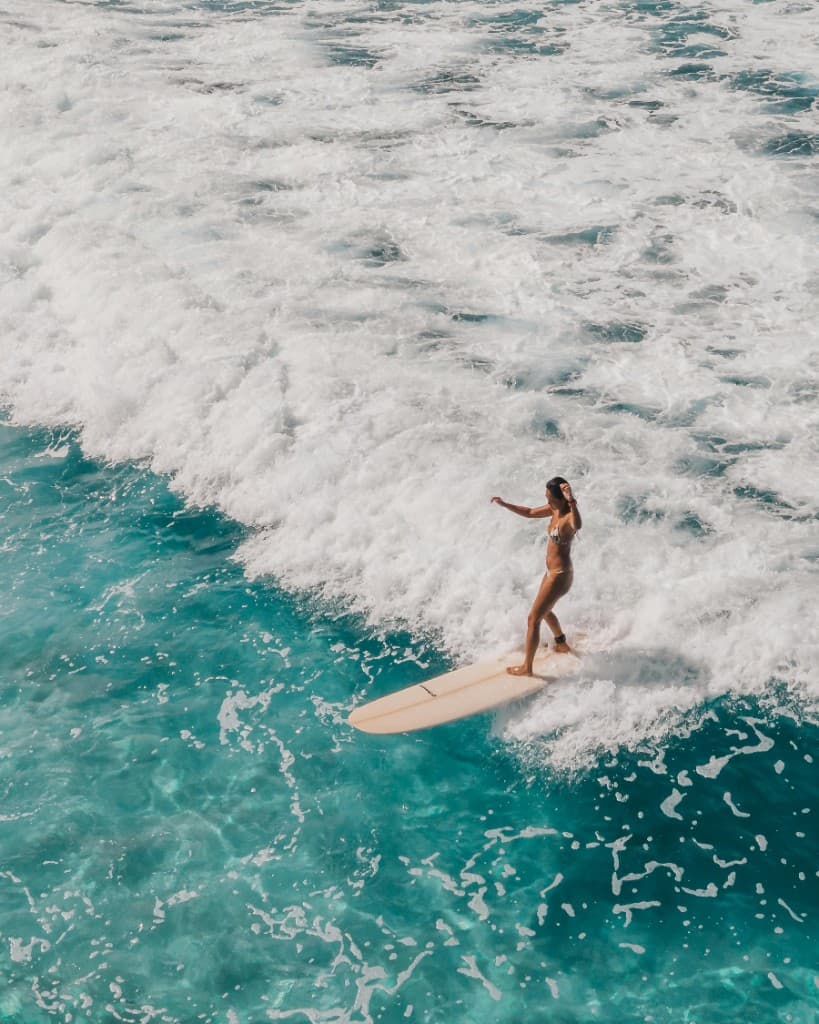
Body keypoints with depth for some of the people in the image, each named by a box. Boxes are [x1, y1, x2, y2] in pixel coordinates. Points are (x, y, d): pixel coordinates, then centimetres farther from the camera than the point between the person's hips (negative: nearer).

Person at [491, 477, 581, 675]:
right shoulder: (554, 510, -2)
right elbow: (530, 513, 15)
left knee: (533, 618, 0)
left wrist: (572, 503, -66)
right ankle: (562, 645, 54)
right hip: (552, 571, 10)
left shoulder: (569, 517, -28)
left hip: (560, 576, -10)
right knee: (544, 610, 32)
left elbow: (578, 526, -54)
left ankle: (526, 667, 11)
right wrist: (504, 505, 9)